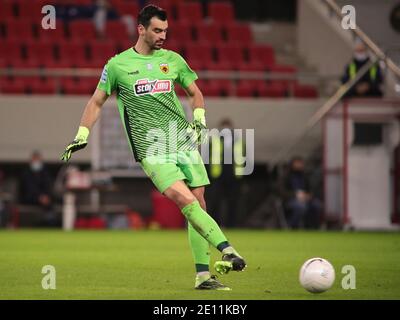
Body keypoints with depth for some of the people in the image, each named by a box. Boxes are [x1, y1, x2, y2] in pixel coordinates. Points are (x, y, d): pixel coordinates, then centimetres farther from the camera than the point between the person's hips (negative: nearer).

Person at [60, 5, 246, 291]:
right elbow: (97, 102, 14)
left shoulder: (172, 60, 12)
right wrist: (82, 136, 7)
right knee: (186, 200, -23)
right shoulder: (117, 65, 4)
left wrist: (200, 120, 7)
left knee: (198, 205, -1)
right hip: (151, 148, -4)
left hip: (184, 140, 4)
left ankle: (203, 275, 3)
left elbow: (195, 93, 24)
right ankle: (227, 250, -30)